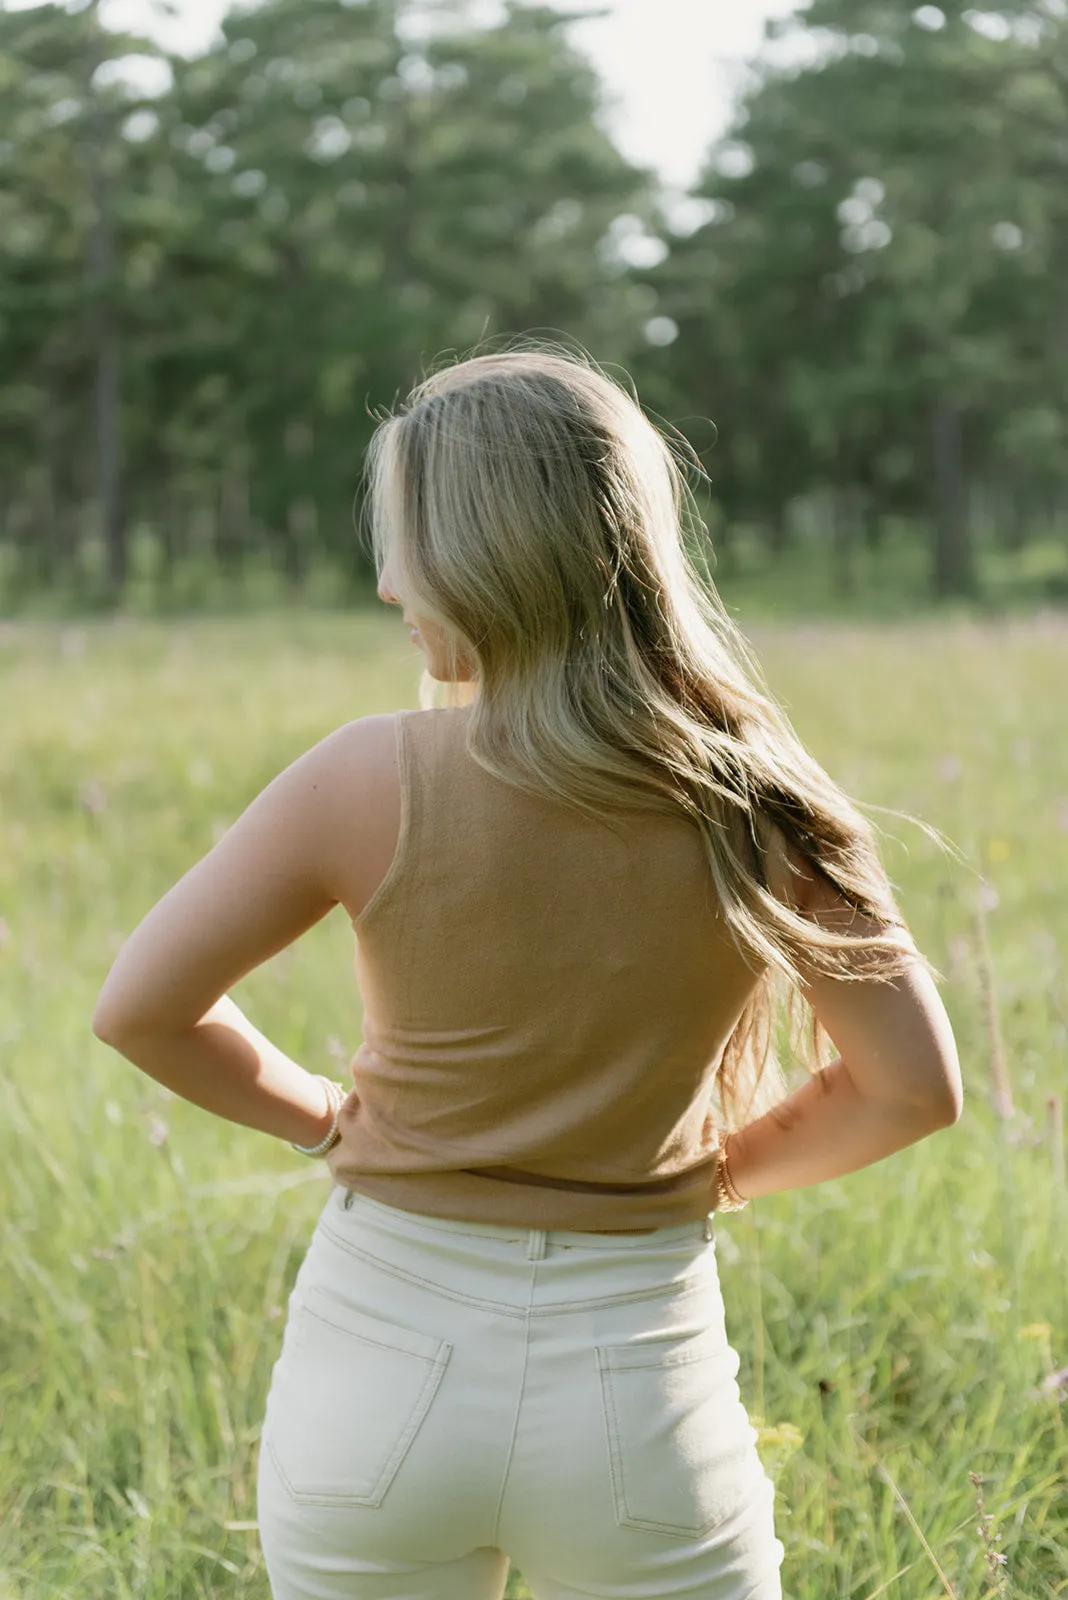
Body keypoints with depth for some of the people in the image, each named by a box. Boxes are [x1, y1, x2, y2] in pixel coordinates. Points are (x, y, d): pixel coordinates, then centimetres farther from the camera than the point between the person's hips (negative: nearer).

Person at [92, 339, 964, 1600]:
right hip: (639, 1384, 0)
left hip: (381, 1364, 0)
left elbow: (139, 1008, -5)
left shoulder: (374, 780, -12)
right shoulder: (751, 808, -9)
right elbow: (914, 1085, -5)